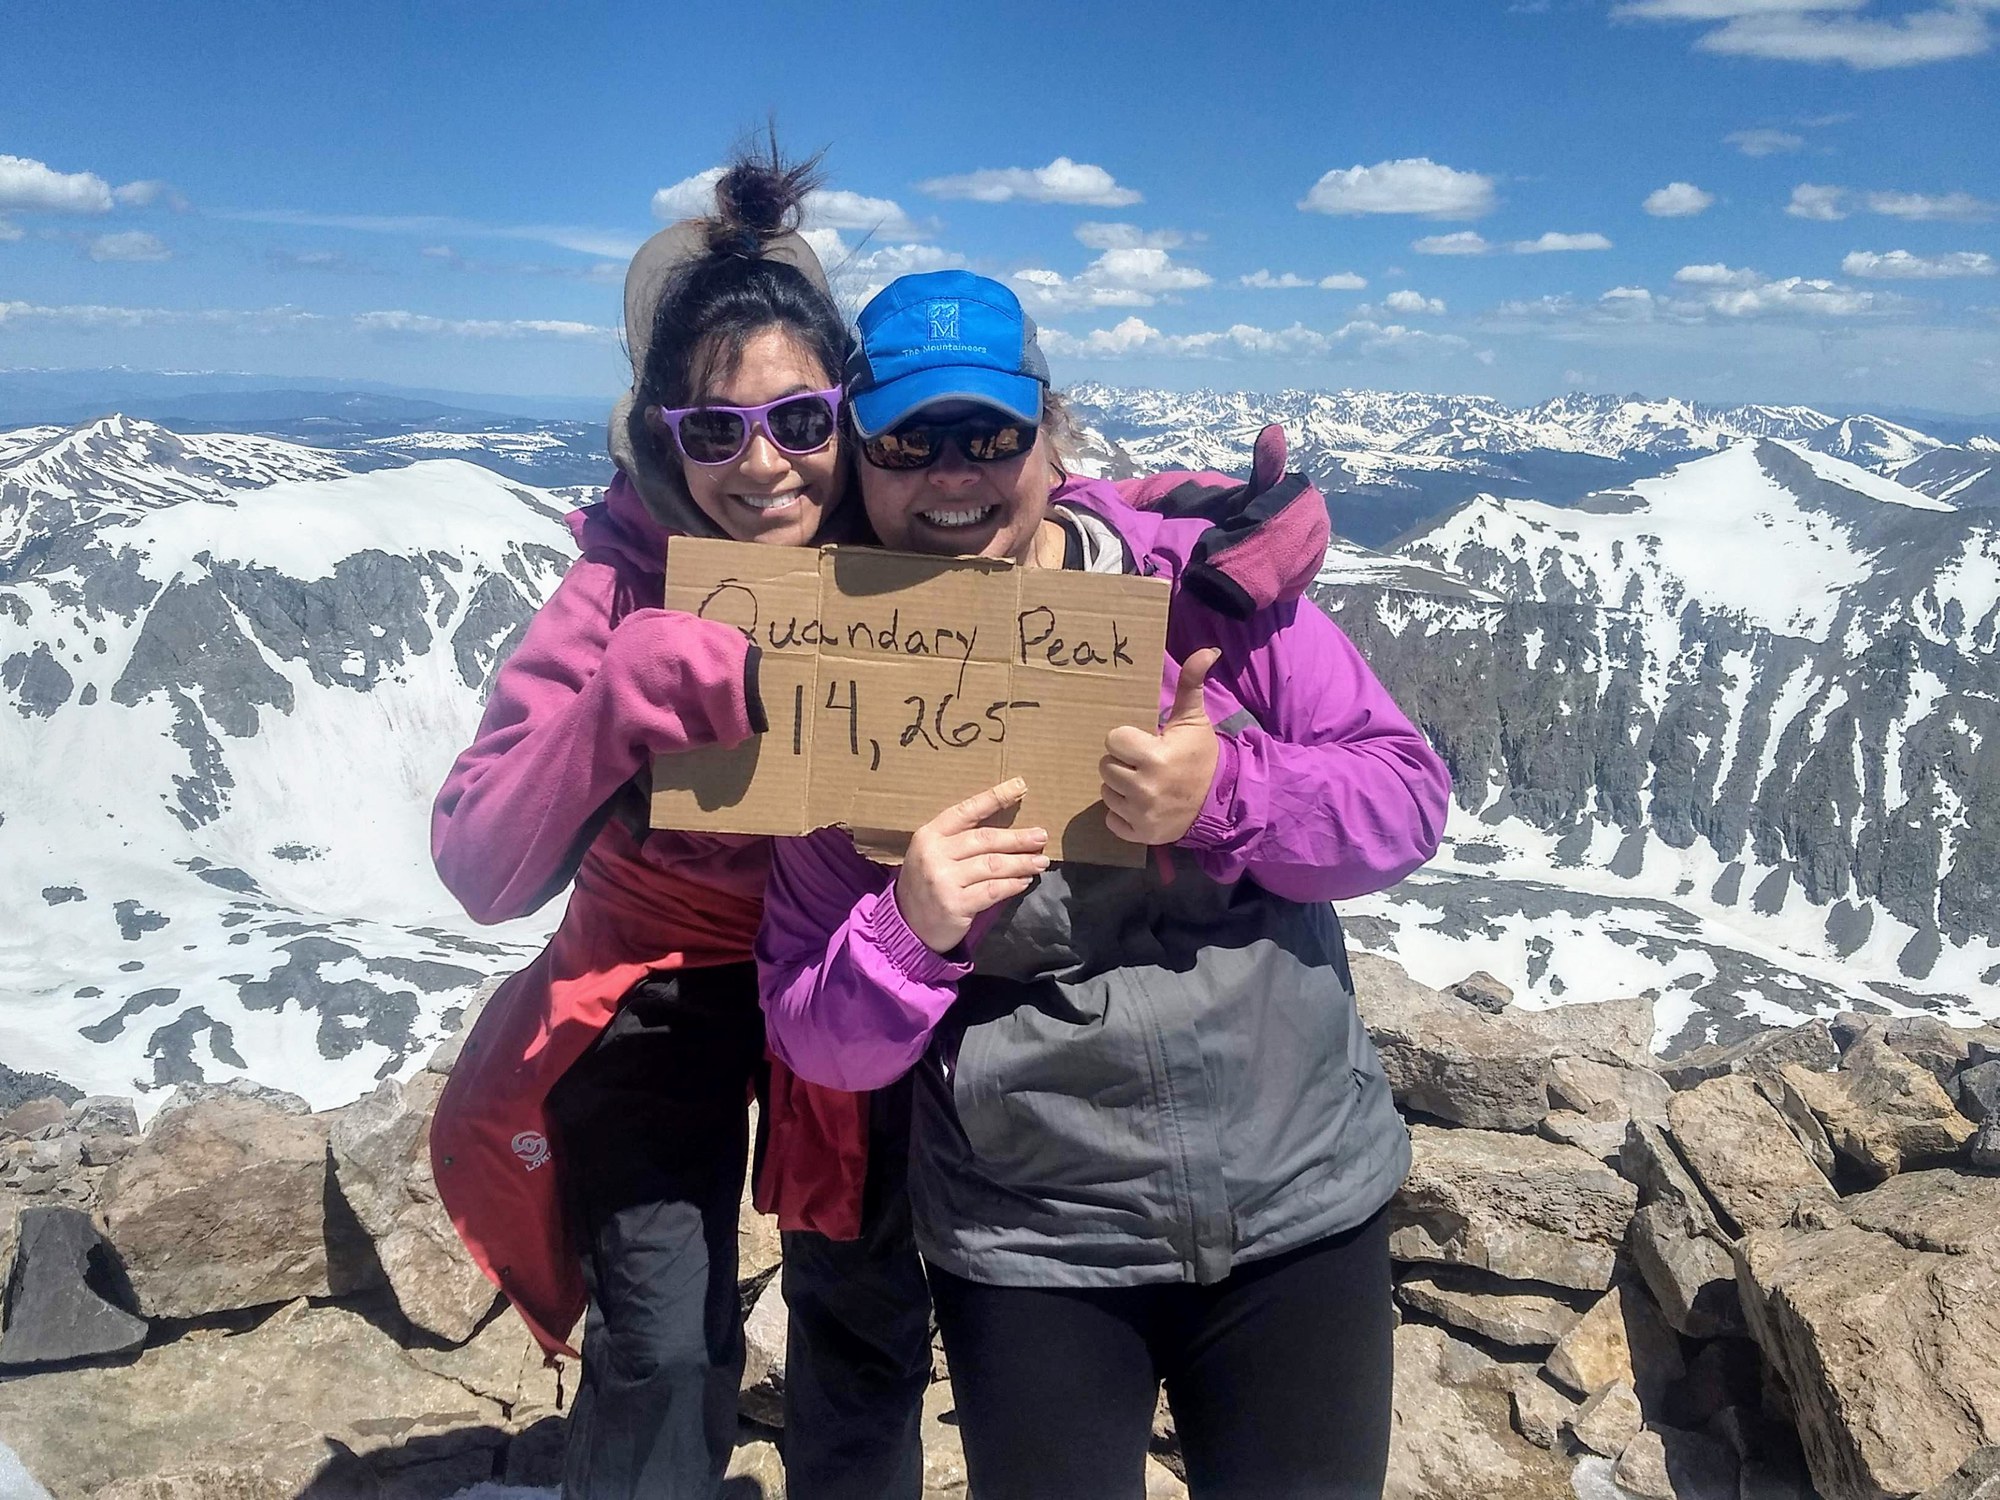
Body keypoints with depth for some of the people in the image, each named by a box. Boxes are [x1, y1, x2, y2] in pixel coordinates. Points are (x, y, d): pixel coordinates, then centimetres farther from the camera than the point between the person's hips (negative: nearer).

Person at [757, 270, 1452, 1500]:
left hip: (1301, 1202, 1)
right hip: (1031, 1250, 0)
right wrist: (909, 933, -25)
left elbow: (1410, 798, -6)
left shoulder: (1203, 583, -9)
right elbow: (817, 1042, -4)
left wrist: (1227, 796, -24)